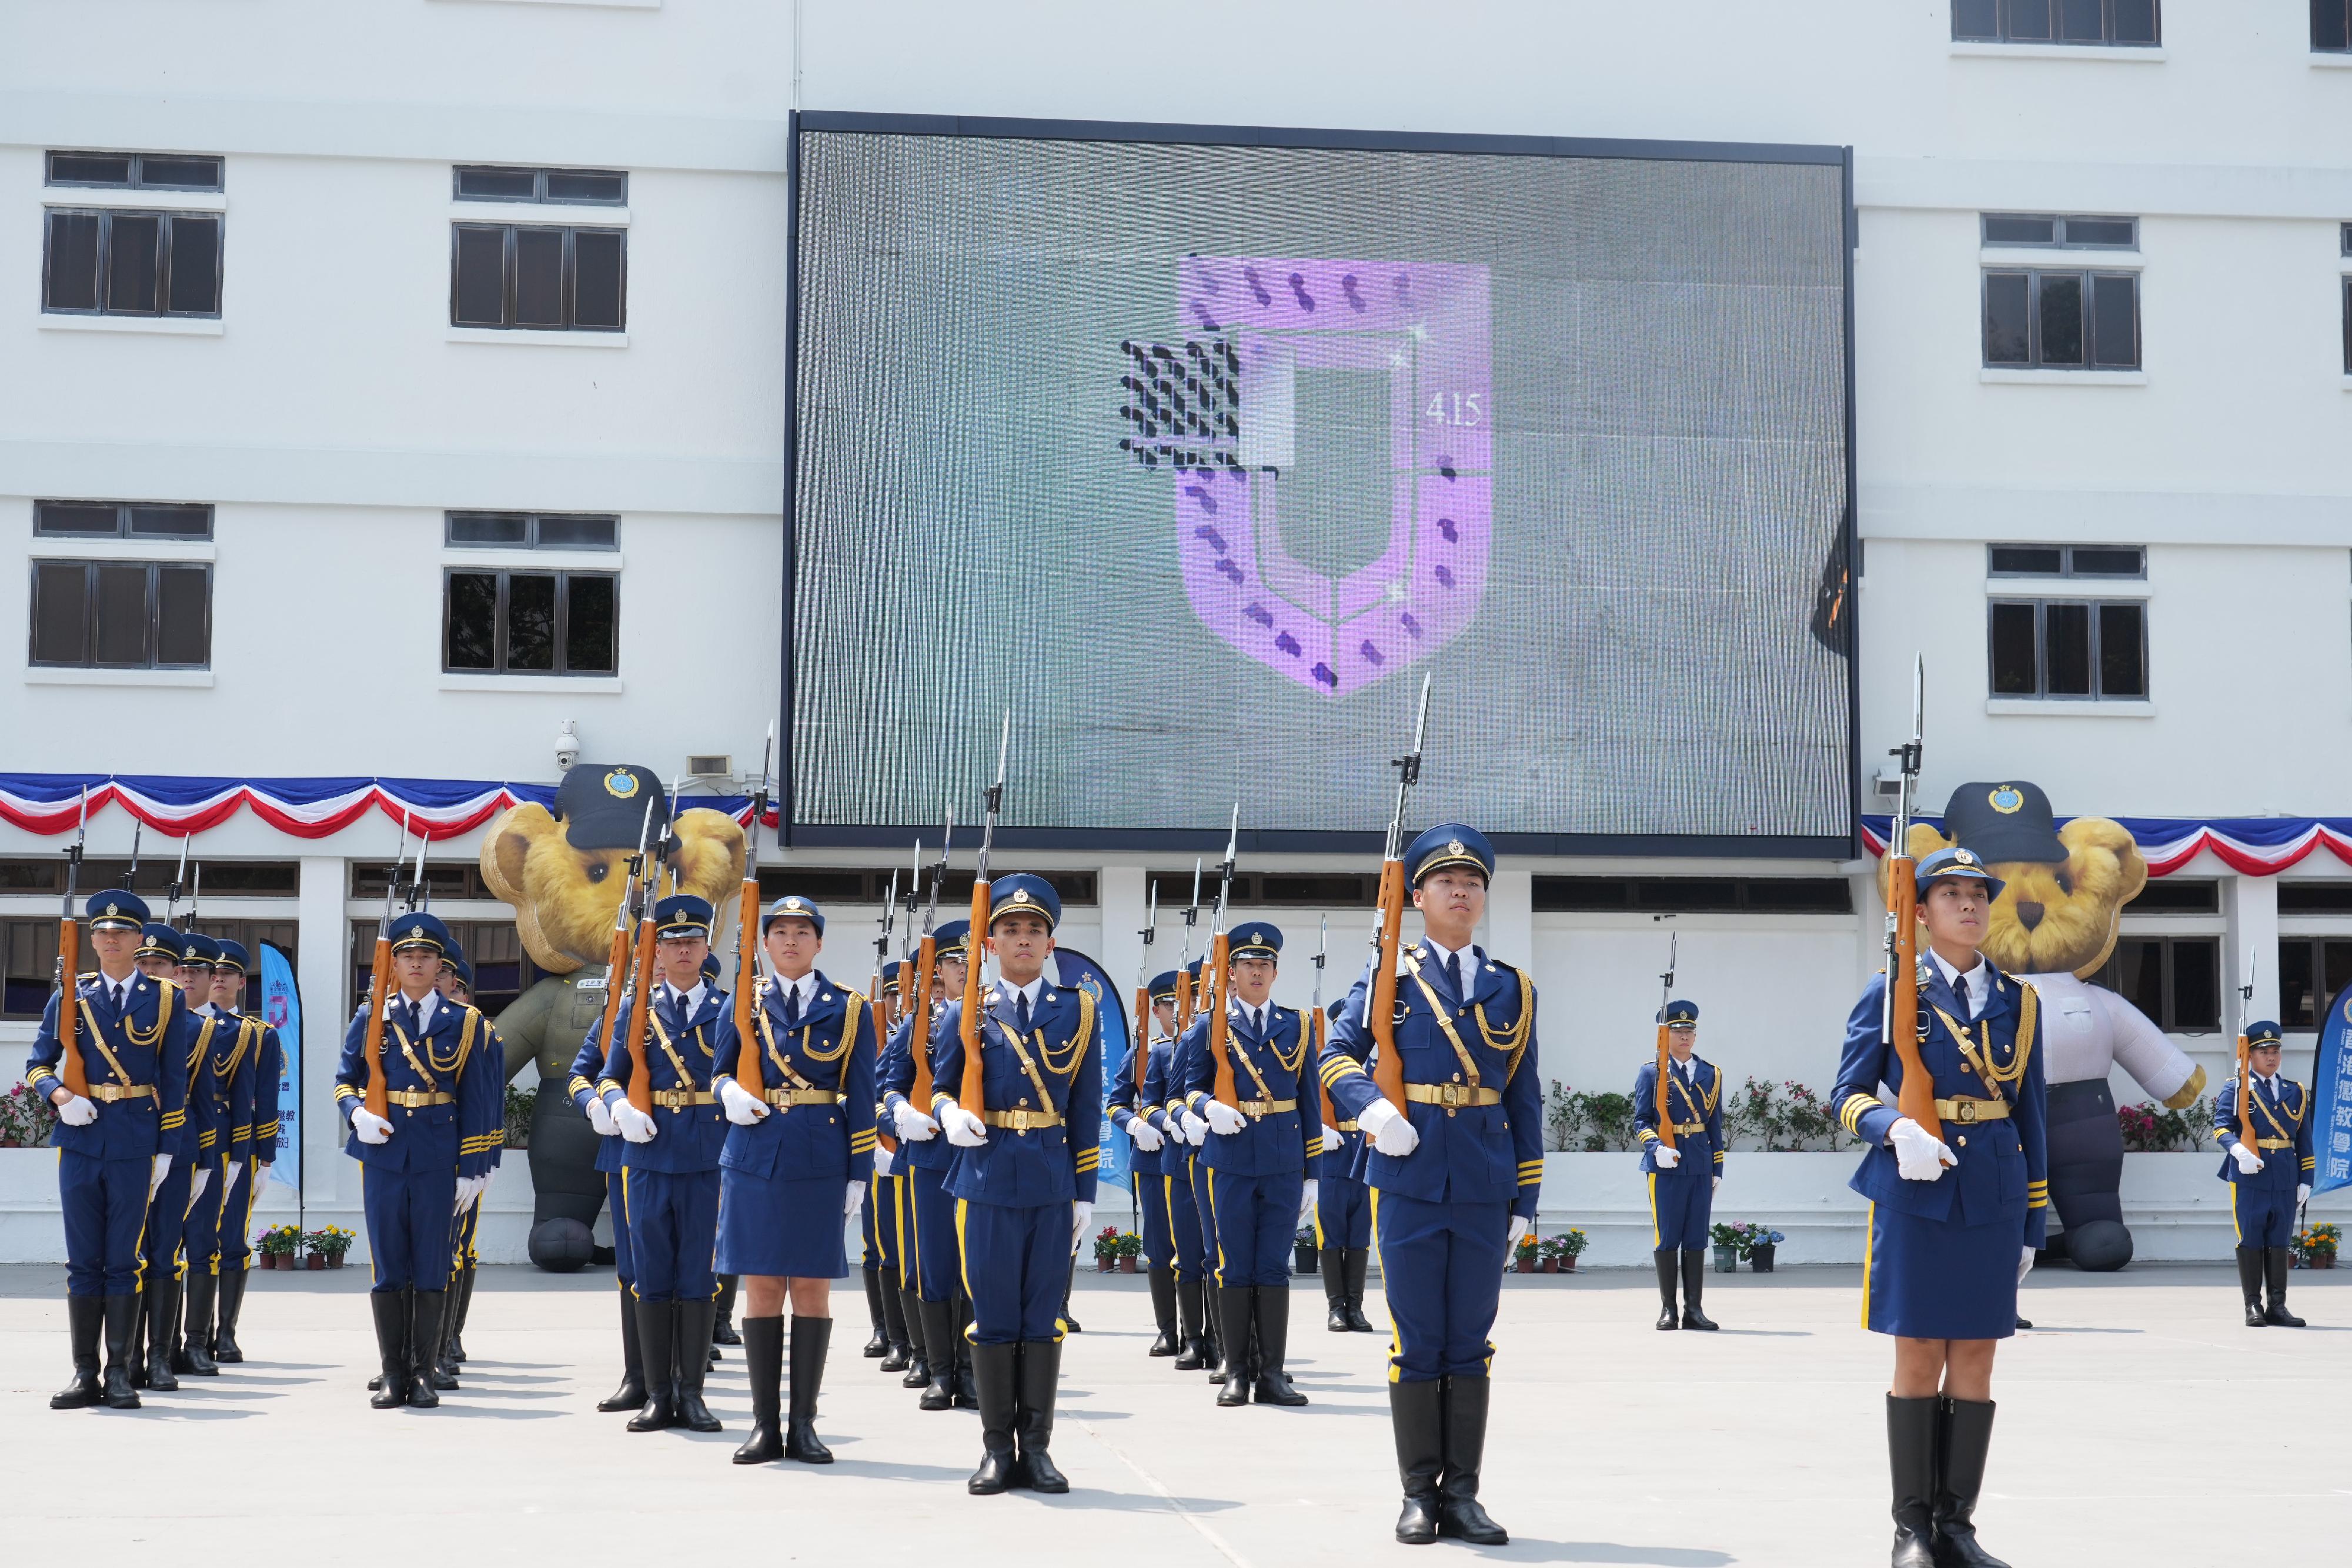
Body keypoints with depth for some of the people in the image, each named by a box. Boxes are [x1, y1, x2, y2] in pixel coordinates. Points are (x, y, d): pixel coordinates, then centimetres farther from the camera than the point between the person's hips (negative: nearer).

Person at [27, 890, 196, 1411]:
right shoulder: (70, 996, 7)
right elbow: (38, 1064, 11)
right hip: (81, 1140, 2)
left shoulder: (166, 1000, 4)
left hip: (136, 1145, -2)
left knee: (124, 1261, 1)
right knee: (83, 1261, 4)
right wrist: (59, 1095, -10)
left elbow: (175, 1081, 4)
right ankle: (85, 1374, 8)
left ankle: (119, 1373, 6)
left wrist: (166, 1149, 0)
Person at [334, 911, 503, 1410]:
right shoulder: (372, 1018, 7)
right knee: (388, 1268, 3)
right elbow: (345, 1080, 12)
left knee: (431, 1269, 2)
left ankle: (424, 1372, 10)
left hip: (437, 1160, -1)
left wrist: (473, 1168, -1)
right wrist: (357, 1113, -10)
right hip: (383, 1156, 1)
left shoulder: (465, 1023, 4)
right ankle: (393, 1372, 11)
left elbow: (477, 1100, 3)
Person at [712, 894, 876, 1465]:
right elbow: (721, 1071, 17)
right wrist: (732, 1094, -8)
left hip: (820, 1160, -1)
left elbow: (861, 1100, 4)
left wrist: (859, 1176, -1)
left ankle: (803, 1424, 8)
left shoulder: (850, 1009, 4)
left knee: (813, 1288, 1)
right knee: (761, 1286, 1)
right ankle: (765, 1424, 7)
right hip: (755, 1156, 1)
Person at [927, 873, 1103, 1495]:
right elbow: (941, 1086, 14)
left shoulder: (1079, 1012, 7)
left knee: (1043, 1315, 4)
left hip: (1053, 1182, 1)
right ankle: (998, 1448, 11)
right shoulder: (965, 1012, 5)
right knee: (993, 1314, 2)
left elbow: (1087, 1109, 8)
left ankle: (1036, 1448, 11)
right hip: (987, 1178, -1)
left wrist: (1085, 1191, 4)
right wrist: (950, 1115, -10)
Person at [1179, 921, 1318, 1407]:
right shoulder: (1210, 1027, 6)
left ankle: (1272, 1372, 5)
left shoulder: (1295, 1025, 10)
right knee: (1235, 1268, 2)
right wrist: (1209, 1107, -16)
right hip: (1231, 1161, -1)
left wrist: (1312, 1171, 8)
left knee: (1274, 1268, 1)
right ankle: (1237, 1372, 8)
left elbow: (1309, 1101, 11)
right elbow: (1192, 1087, 9)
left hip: (1284, 1164, 1)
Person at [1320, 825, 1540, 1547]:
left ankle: (1462, 1493, 12)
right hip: (1409, 1181, -2)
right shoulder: (1390, 975, 5)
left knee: (1469, 1342, 6)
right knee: (1417, 1342, 2)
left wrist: (1525, 1198, 8)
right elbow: (1338, 1054, 3)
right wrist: (1371, 1106, -17)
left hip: (1484, 1189, 2)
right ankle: (1419, 1493, 10)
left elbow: (1524, 1101, 12)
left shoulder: (1511, 989, 11)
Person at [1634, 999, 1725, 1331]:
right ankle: (1668, 1309, 4)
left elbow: (1715, 1125, 15)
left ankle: (1694, 1309, 6)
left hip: (1701, 1166, 3)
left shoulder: (1710, 1074, 13)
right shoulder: (1651, 1072, 2)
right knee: (1667, 1237, -1)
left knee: (1697, 1239, 3)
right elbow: (1641, 1120, 0)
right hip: (1665, 1164, -3)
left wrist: (1717, 1169, 10)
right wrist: (1656, 1148, -18)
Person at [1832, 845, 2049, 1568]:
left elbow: (2031, 1118, 13)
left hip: (1994, 1198, 3)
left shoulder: (2018, 1001, 11)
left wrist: (2033, 1222, 10)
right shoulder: (1890, 993, 2)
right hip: (1915, 1192, -3)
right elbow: (1848, 1094, 1)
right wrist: (1896, 1128, -20)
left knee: (1975, 1360, 3)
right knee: (1919, 1358, -1)